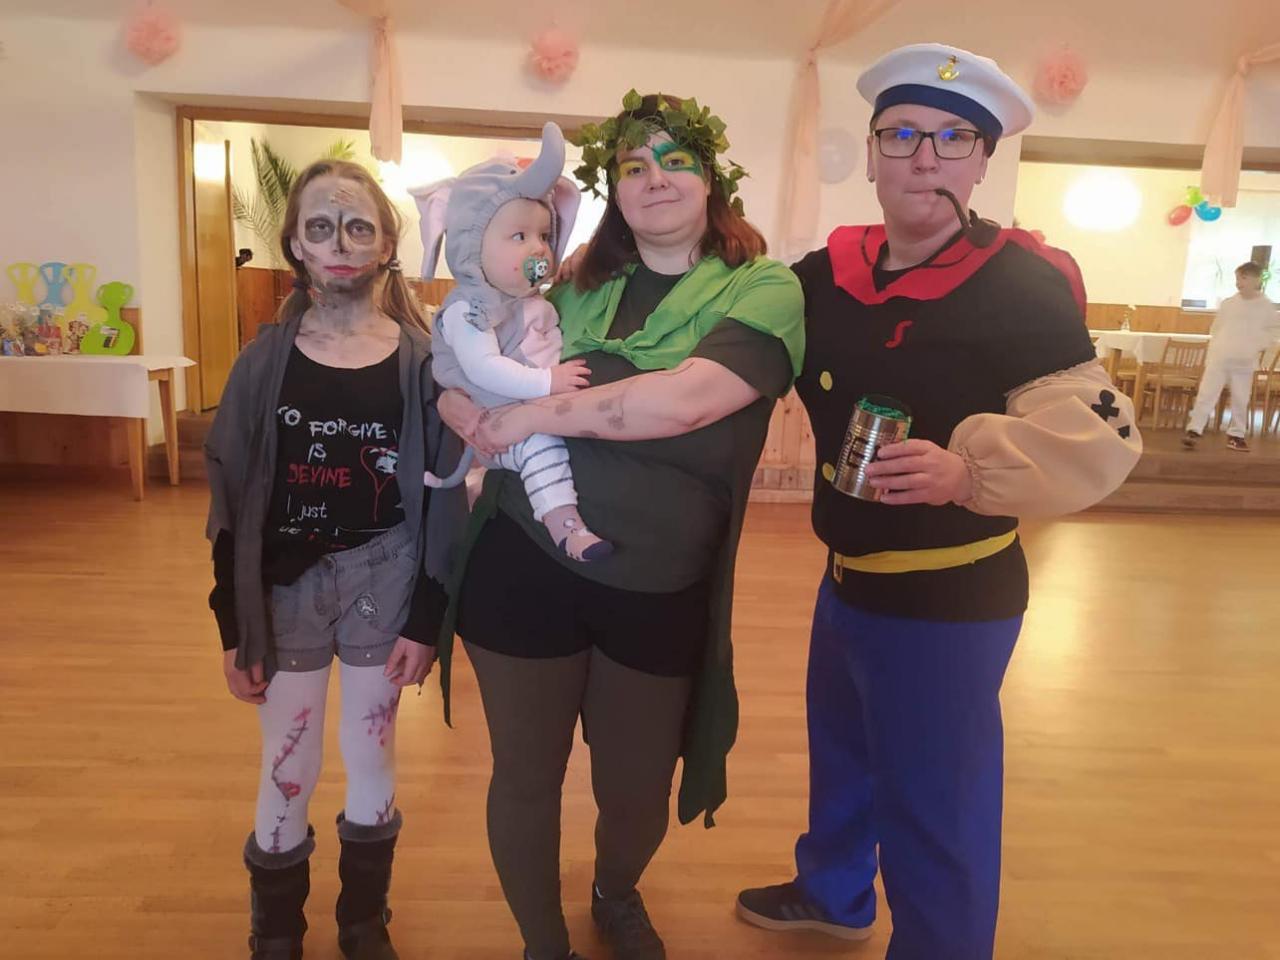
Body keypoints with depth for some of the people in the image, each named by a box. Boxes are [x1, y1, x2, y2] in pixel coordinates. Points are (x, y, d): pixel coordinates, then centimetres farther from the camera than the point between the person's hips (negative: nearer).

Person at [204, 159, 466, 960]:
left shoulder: (421, 362, -6)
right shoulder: (266, 360, -3)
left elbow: (443, 499, -4)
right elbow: (233, 505, -1)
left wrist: (428, 619, -7)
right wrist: (236, 627, -3)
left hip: (384, 581, 0)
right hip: (286, 587, 1)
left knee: (372, 757, 14)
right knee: (286, 771, 11)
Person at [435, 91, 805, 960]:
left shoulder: (765, 288, -6)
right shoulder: (576, 287, 5)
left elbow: (685, 399, -23)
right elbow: (460, 381, 10)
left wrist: (534, 415, -16)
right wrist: (467, 403, -13)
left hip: (661, 589, -1)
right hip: (527, 563, 2)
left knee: (639, 792, 17)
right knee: (526, 777, 14)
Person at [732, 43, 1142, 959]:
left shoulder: (1024, 286, -19)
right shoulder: (830, 273, 0)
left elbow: (1097, 437, -26)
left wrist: (967, 472, -41)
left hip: (947, 595, -7)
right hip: (848, 571, 8)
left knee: (931, 806, 7)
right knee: (840, 752, 28)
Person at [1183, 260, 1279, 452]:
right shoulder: (1228, 304, 4)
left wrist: (1259, 345, -7)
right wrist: (1212, 352, 5)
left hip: (1244, 363, 0)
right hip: (1218, 359, 0)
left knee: (1241, 401, 7)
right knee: (1206, 395, -7)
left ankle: (1235, 435, 19)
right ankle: (1194, 430, -6)